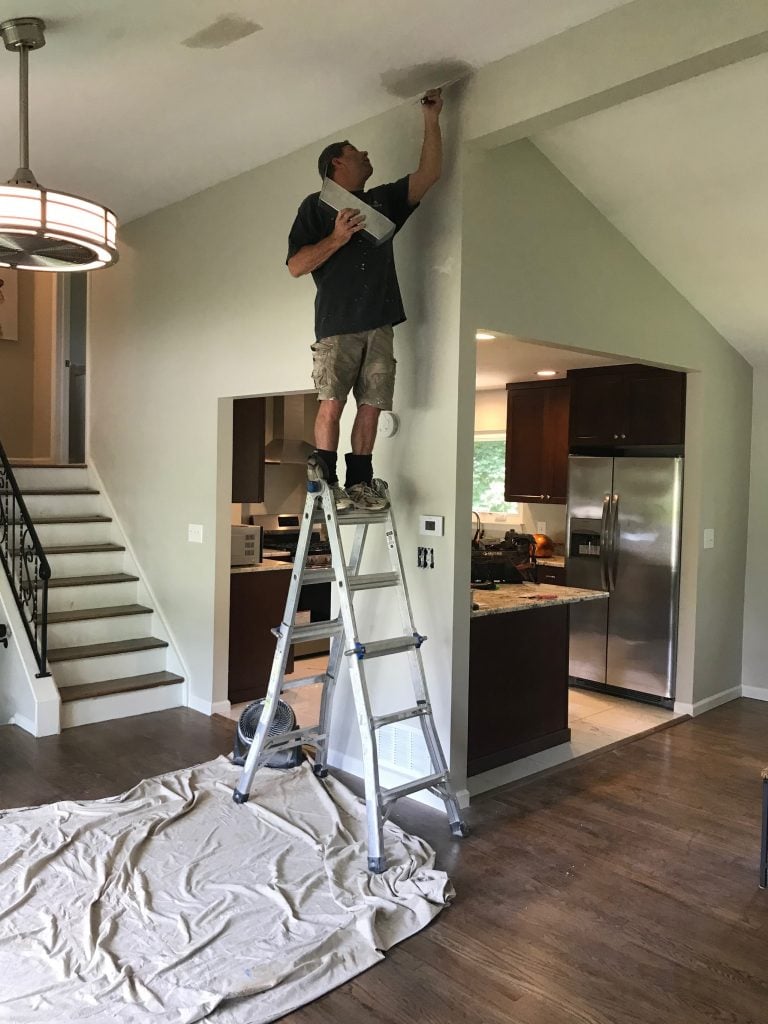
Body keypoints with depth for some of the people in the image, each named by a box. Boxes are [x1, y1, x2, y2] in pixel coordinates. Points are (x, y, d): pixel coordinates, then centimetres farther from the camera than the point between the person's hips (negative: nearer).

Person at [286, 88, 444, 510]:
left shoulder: (383, 200, 25)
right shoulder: (316, 206, 10)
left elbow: (429, 174, 18)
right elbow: (296, 265, 0)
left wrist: (431, 119, 14)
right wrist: (337, 238, -11)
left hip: (379, 323, 4)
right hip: (337, 323, -4)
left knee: (370, 406, 0)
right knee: (331, 404, -11)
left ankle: (360, 482, 7)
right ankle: (326, 483, -3)